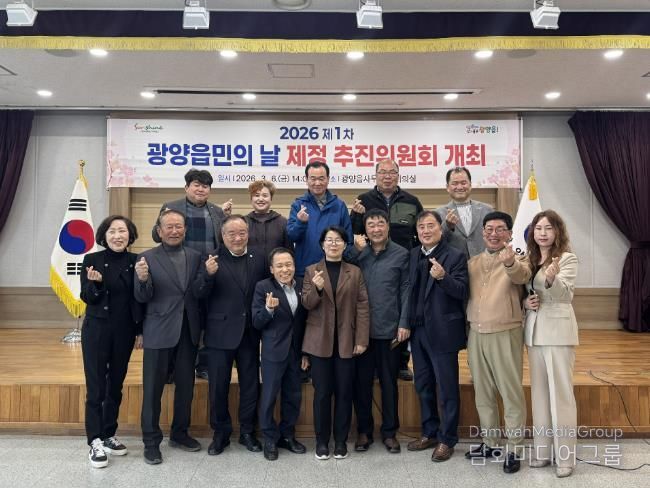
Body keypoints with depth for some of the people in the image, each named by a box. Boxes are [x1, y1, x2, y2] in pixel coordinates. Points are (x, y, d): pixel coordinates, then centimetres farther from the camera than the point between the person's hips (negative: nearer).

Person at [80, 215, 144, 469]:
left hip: (124, 332, 3)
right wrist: (95, 283, -25)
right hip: (96, 331, -2)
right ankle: (95, 442, 9)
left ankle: (108, 435, 25)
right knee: (96, 387, 0)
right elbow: (87, 298, -5)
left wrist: (140, 331, 3)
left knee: (115, 385, 12)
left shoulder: (135, 261, 0)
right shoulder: (92, 260, -5)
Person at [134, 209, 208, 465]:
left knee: (186, 385, 15)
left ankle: (179, 433, 33)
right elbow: (142, 297, -8)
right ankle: (151, 441, 21)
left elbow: (198, 293, 0)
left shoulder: (195, 256, 4)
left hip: (188, 331, 4)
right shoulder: (147, 258, -5)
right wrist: (143, 279, -28)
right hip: (159, 332, -4)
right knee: (153, 388, 7)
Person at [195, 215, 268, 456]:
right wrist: (209, 274, -30)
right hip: (220, 332, -2)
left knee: (250, 384, 13)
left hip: (249, 332, 3)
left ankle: (248, 431, 30)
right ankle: (221, 432, 28)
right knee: (218, 386, 9)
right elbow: (201, 295, -12)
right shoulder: (213, 260, -7)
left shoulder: (258, 258, 3)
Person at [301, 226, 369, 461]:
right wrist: (317, 288, -21)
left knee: (344, 392, 6)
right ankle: (322, 441, 19)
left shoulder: (355, 272, 5)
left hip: (346, 341, 1)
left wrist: (361, 339, -6)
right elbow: (306, 304, 0)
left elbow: (362, 306, 1)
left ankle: (341, 440, 20)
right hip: (320, 340, 0)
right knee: (322, 392, 5)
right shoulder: (312, 271, 5)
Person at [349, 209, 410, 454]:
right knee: (362, 382, 10)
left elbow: (406, 291, -1)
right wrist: (359, 250, -9)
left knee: (389, 382, 10)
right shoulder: (358, 253, 5)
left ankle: (389, 431, 25)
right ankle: (364, 430, 25)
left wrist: (404, 323, -7)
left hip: (389, 329, -1)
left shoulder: (401, 254, 1)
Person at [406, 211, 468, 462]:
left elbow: (462, 292, -16)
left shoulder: (455, 256, -8)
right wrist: (407, 324, 3)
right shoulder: (413, 255, 9)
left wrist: (443, 277, -31)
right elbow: (410, 289, 12)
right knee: (423, 386, 16)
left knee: (447, 389, 5)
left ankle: (447, 440, 20)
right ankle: (429, 433, 32)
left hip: (442, 331, -6)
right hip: (418, 330, 6)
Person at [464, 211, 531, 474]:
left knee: (511, 392, 4)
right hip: (475, 334, 5)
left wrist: (509, 263, -51)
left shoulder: (517, 259, -7)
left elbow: (522, 276, -30)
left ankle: (514, 449, 17)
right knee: (482, 392, 14)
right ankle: (490, 442, 29)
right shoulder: (472, 262, 9)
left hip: (505, 334, -5)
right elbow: (464, 295, 15)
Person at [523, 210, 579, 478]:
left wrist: (552, 279, -40)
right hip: (534, 331, 6)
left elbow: (567, 295, -21)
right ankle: (543, 450, 24)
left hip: (558, 331, -6)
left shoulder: (567, 258, -7)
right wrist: (525, 302, -6)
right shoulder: (529, 260, 9)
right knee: (539, 392, 12)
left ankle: (565, 455, 11)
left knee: (561, 393, 1)